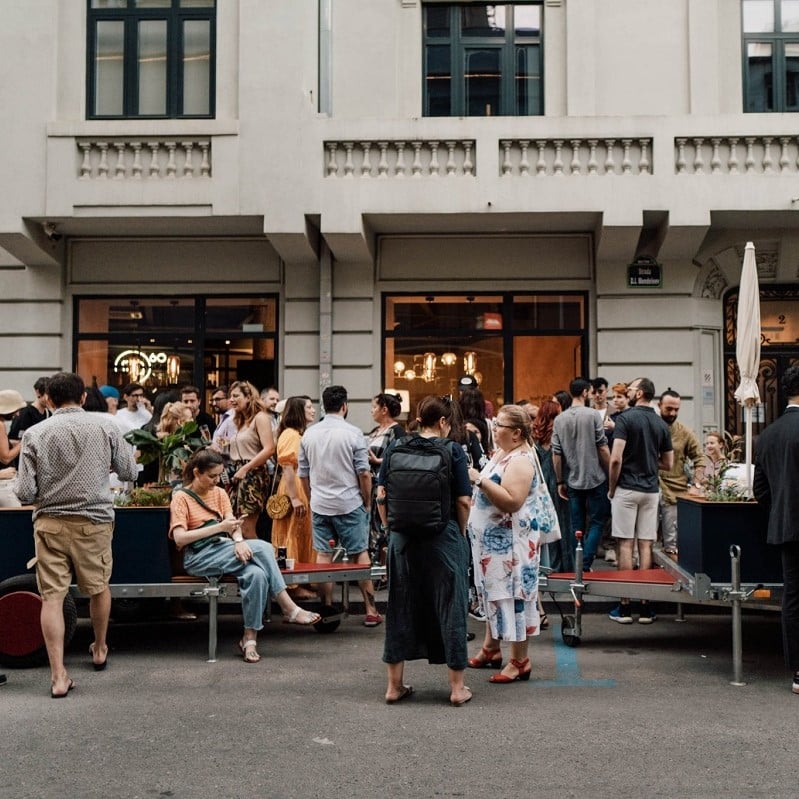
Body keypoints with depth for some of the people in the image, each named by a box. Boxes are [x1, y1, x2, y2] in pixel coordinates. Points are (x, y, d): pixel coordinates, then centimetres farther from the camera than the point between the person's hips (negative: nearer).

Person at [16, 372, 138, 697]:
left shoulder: (35, 433, -4)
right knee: (99, 588, 19)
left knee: (52, 597, 3)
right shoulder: (105, 425, -3)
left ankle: (58, 675, -1)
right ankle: (100, 650, 38)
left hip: (49, 522, 0)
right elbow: (129, 472, 5)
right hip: (94, 520, 1)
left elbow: (24, 493, -5)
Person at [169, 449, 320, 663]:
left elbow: (233, 524, 5)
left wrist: (239, 540, -20)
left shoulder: (219, 493, 18)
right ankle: (290, 609, -22)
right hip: (197, 557, -6)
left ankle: (249, 639, -24)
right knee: (262, 547, -27)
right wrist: (219, 527, -20)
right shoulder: (181, 497, -1)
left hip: (222, 551, 6)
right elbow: (179, 538, -14)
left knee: (256, 574, -28)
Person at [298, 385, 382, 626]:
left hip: (319, 504, 4)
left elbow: (303, 474, 11)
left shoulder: (309, 434, 4)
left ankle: (327, 608, 11)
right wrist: (367, 502, 3)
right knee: (360, 554, 4)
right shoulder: (353, 433, -10)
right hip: (349, 504, -3)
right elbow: (364, 473, -10)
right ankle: (371, 610, 6)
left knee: (323, 555, 9)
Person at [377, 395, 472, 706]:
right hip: (444, 538, -3)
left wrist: (392, 529, 13)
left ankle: (394, 684, 20)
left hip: (403, 539, 3)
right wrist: (460, 534, 7)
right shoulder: (452, 451, -7)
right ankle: (457, 687, 15)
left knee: (400, 607, 13)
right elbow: (463, 501, -7)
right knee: (449, 607, 7)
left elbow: (381, 496, 2)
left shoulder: (394, 449, 1)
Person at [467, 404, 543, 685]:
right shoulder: (502, 452, 12)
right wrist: (476, 479, 7)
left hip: (510, 540, -10)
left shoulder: (521, 460, -18)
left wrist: (480, 480, -28)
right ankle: (490, 649, 29)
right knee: (494, 593, 17)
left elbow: (512, 501, -28)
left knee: (512, 595, -4)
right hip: (492, 538, 10)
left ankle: (520, 662, 4)